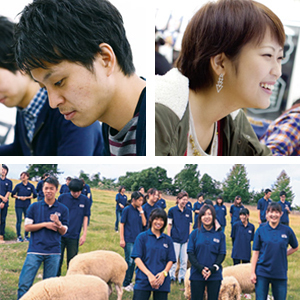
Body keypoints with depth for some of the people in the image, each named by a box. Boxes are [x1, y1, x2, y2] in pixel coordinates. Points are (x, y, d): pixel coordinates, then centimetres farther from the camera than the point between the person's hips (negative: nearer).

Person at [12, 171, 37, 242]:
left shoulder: (31, 186, 1)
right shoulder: (18, 186, 1)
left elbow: (35, 195, -1)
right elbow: (13, 194, 5)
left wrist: (26, 197, -8)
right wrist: (19, 197, -10)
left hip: (27, 206, 1)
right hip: (19, 206, -1)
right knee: (19, 221, -1)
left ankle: (26, 236, 14)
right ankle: (19, 236, 6)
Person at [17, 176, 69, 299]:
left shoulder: (63, 209, 5)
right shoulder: (34, 207, 5)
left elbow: (63, 232, 6)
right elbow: (27, 227, 2)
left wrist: (58, 224, -16)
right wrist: (45, 224, -9)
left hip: (53, 252, 1)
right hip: (35, 250, -1)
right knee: (24, 283, -8)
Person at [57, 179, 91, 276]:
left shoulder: (85, 200, 3)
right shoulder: (62, 197, 0)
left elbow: (85, 217, 7)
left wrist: (84, 235, 3)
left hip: (74, 236, 0)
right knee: (57, 261, 2)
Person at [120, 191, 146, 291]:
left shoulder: (139, 210, 10)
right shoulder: (127, 210, -5)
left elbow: (144, 223, 6)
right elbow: (122, 224, -5)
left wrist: (141, 211, -2)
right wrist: (122, 239, -10)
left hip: (137, 240, 6)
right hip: (129, 240, -6)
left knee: (134, 261, 10)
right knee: (130, 261, -5)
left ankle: (129, 281, 20)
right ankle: (125, 283, 4)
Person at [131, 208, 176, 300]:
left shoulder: (167, 240, 12)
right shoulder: (142, 237, 4)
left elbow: (170, 260, 9)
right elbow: (137, 258, -4)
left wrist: (164, 273, -11)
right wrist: (149, 274, -14)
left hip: (161, 281, 2)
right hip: (143, 281, -2)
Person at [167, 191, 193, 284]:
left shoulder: (189, 211, 7)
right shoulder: (172, 210, -1)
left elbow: (190, 225, 13)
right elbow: (169, 224, 1)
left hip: (185, 239, 3)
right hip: (175, 239, -3)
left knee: (184, 260, 6)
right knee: (174, 260, -1)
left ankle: (182, 278, 15)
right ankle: (171, 276, 13)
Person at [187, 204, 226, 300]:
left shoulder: (220, 234, 4)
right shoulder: (195, 233, 4)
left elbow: (222, 254, 2)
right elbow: (190, 253, 0)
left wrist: (212, 269, -12)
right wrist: (200, 268, -14)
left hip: (214, 275, 0)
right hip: (197, 274, 0)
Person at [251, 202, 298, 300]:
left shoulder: (287, 230, 1)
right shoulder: (261, 230, 0)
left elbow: (295, 247, 17)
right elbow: (255, 252, 0)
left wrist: (283, 254, 3)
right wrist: (252, 272, -4)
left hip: (280, 273, 1)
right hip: (262, 273, -1)